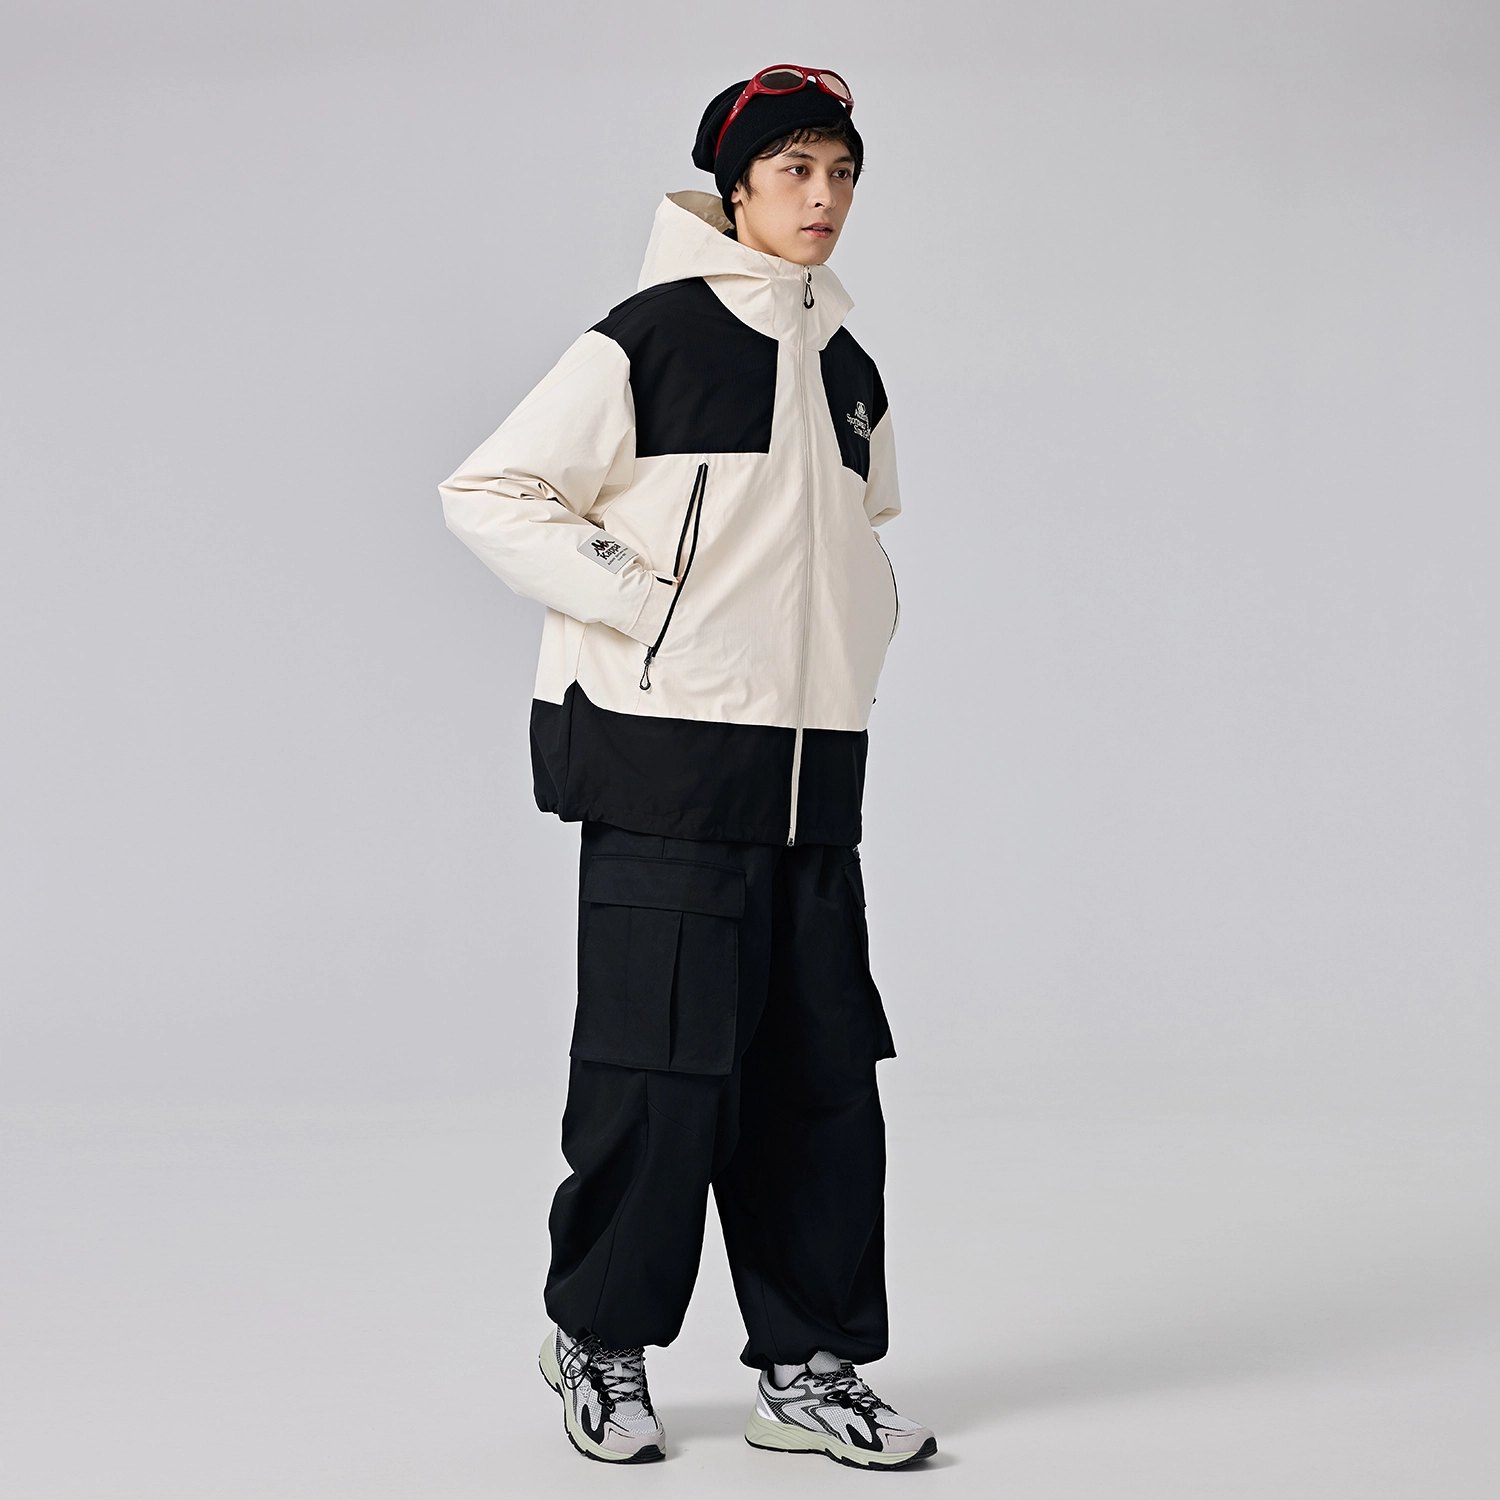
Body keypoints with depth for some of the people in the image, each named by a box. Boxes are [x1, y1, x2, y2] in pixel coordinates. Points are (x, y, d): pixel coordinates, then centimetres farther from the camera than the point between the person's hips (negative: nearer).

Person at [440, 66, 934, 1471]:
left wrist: (861, 628, 14)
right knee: (664, 1067, -3)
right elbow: (489, 494, -8)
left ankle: (810, 1369, 15)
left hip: (812, 772, 7)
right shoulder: (650, 340, -6)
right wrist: (636, 604, -13)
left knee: (822, 1071, 6)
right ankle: (599, 1337, 16)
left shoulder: (846, 369, 15)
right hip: (671, 761, -6)